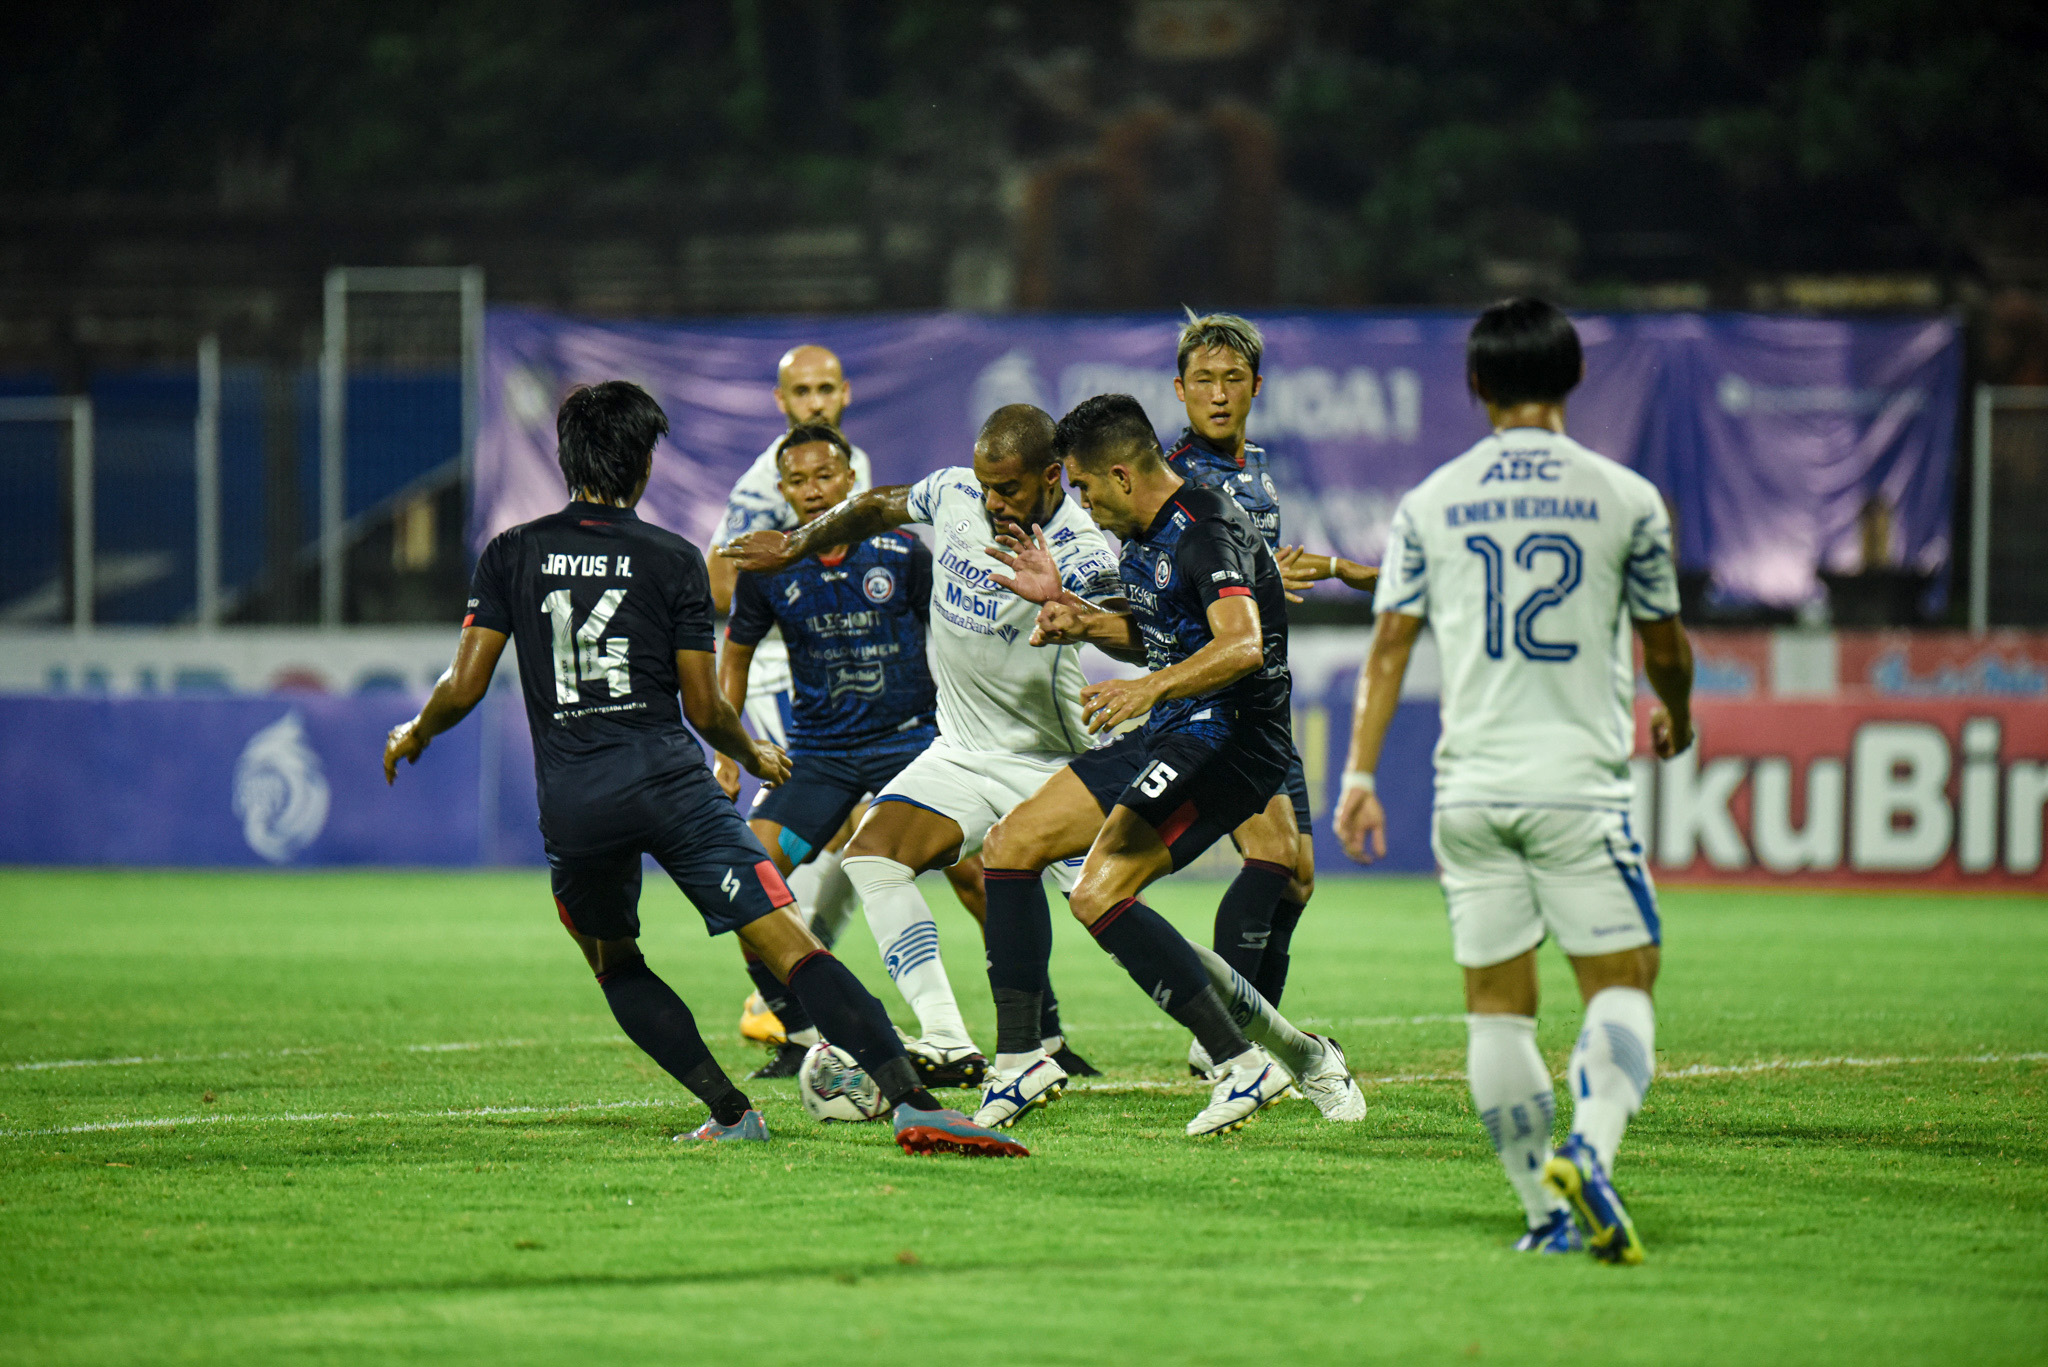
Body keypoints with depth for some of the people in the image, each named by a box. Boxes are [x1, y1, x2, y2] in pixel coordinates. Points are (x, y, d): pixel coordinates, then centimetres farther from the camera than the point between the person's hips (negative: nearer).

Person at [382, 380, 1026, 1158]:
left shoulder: (511, 555, 7)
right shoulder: (673, 561, 3)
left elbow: (465, 687, 5)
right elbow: (705, 710, 4)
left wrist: (412, 736, 26)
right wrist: (756, 755, 25)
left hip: (571, 802, 2)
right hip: (670, 779, -2)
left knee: (613, 964, 26)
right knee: (789, 946, -9)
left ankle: (731, 1113, 13)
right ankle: (911, 1102, -24)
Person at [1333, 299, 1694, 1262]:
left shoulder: (1430, 504, 6)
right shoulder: (1625, 498, 0)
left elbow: (1390, 645, 5)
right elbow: (1664, 645, 10)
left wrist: (1358, 774, 9)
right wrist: (1675, 716, 30)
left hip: (1470, 789, 3)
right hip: (1577, 779, -3)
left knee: (1496, 1004, 7)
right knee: (1621, 983, 0)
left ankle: (1546, 1210, 4)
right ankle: (1587, 1153, -26)